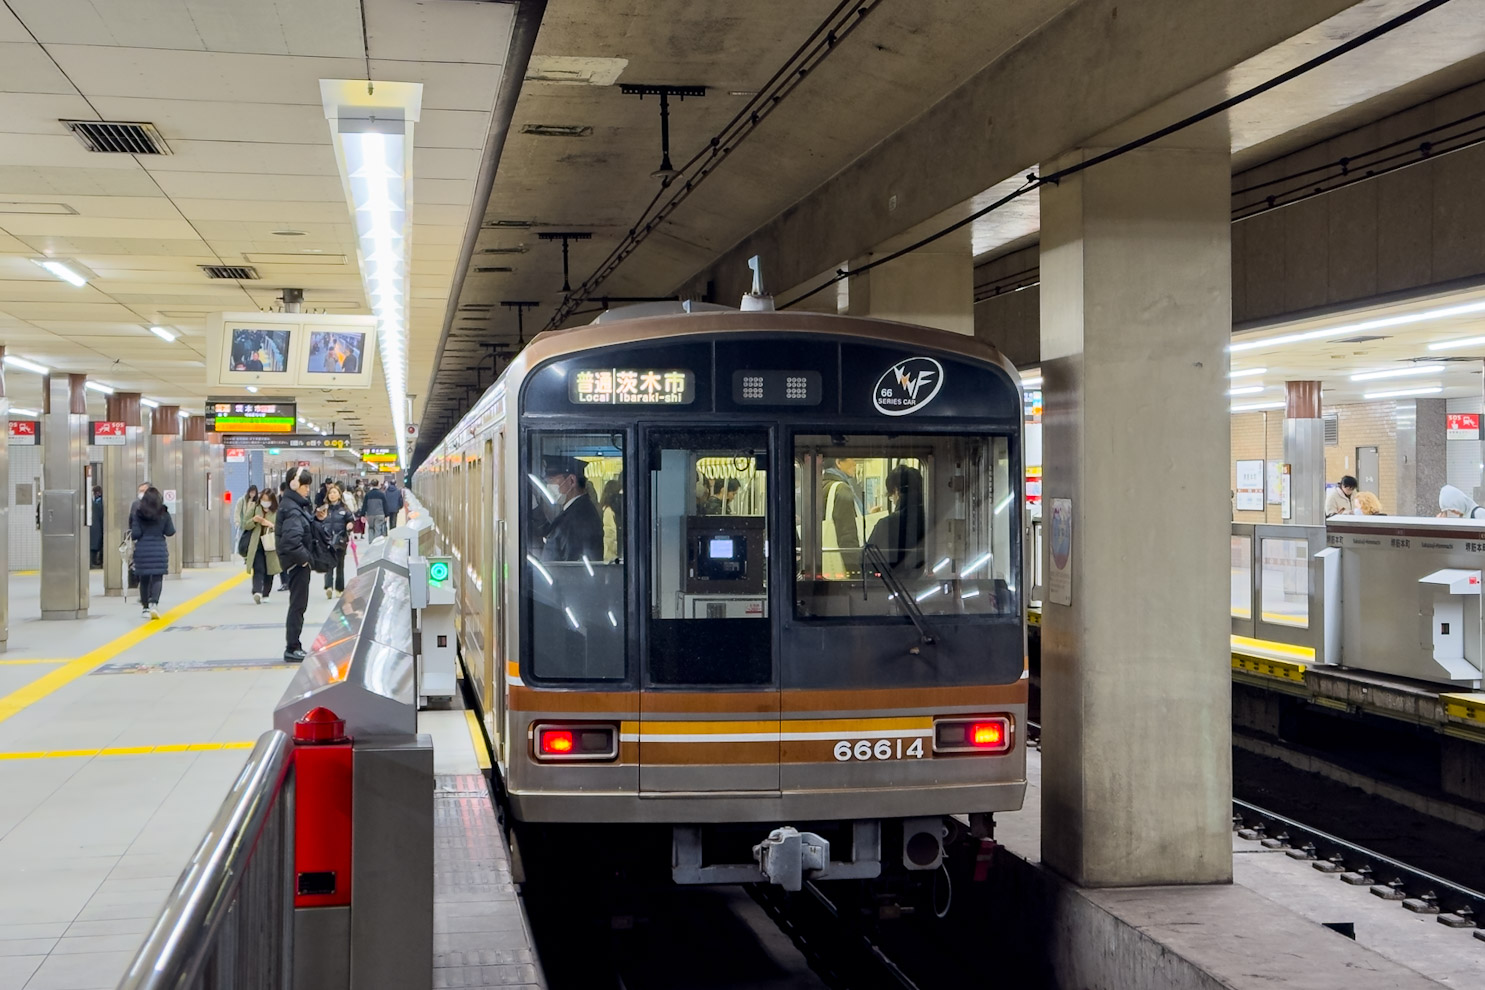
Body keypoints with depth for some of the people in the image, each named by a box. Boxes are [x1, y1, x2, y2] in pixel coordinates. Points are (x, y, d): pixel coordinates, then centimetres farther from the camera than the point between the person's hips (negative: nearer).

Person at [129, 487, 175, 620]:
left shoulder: (138, 513, -5)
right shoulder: (164, 514, -3)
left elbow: (135, 534, -7)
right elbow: (170, 532, 0)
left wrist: (131, 531, 14)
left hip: (142, 549, 1)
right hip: (159, 549, -1)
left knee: (144, 578, 11)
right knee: (157, 577, -1)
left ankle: (145, 607, 18)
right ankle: (154, 604, -21)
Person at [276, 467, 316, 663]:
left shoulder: (298, 505, 11)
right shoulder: (292, 509, -20)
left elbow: (307, 532, 15)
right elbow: (292, 539, -31)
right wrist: (304, 557, -20)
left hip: (299, 561, 10)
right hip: (296, 561, -10)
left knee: (299, 604, 15)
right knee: (298, 605, -3)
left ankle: (294, 646, 23)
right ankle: (292, 649, 3)